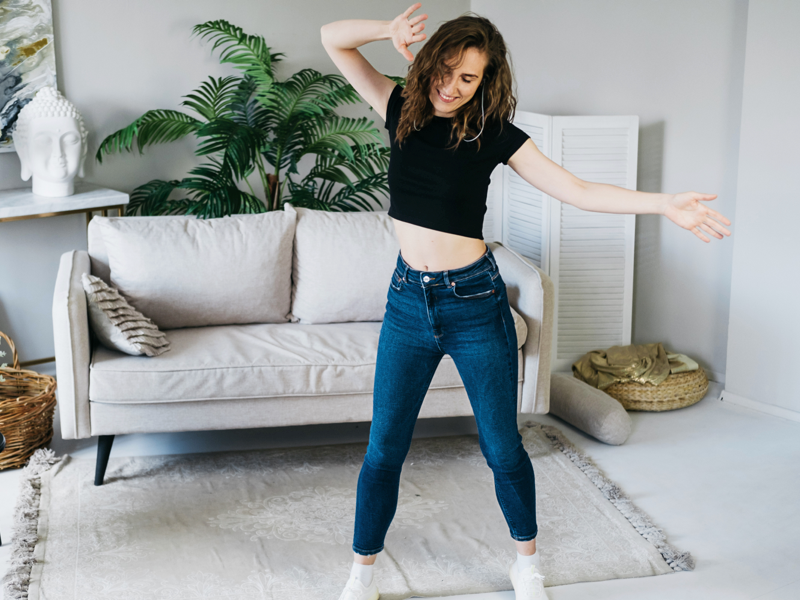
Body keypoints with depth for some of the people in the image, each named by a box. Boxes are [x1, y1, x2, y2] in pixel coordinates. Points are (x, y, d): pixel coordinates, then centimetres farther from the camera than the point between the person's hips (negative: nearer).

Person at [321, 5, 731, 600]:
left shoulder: (495, 135, -6)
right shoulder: (403, 110, 0)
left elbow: (579, 191, -9)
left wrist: (664, 203, -19)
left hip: (474, 303, -2)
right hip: (408, 300, 2)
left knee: (503, 447, 9)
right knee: (384, 448, 7)